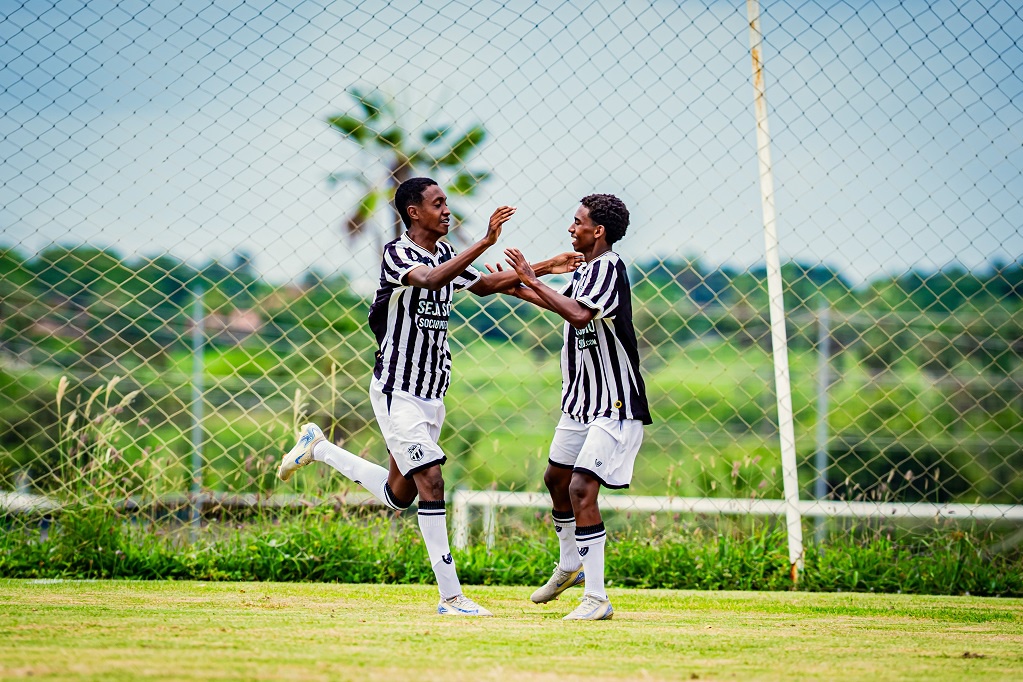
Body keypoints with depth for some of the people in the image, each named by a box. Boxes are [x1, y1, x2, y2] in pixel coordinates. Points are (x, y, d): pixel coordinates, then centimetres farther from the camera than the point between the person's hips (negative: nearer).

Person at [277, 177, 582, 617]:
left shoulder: (445, 254, 9)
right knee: (431, 482, -15)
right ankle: (450, 597, -13)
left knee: (398, 495, 16)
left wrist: (543, 269, 17)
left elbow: (482, 284, 25)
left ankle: (319, 449, 36)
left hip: (432, 394, 9)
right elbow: (430, 280, -36)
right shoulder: (397, 254, -16)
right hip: (398, 392, -9)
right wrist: (485, 243, -40)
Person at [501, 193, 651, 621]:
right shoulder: (585, 270, 11)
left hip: (614, 405, -11)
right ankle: (570, 566, 45)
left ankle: (597, 599, -19)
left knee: (582, 489, -19)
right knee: (556, 478, 24)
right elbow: (561, 304, 33)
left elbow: (580, 314, -34)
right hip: (581, 401, 11)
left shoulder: (609, 267, -18)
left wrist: (534, 281, -26)